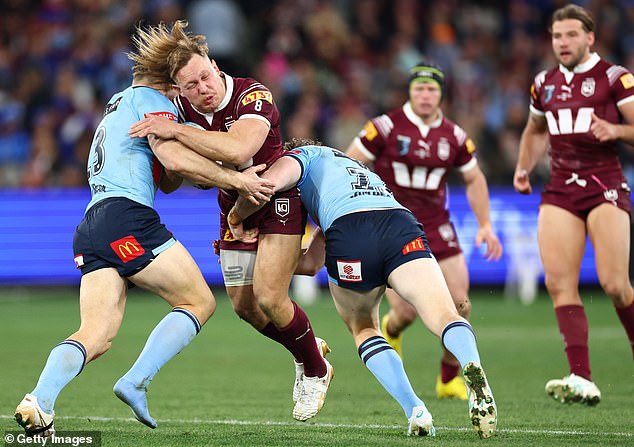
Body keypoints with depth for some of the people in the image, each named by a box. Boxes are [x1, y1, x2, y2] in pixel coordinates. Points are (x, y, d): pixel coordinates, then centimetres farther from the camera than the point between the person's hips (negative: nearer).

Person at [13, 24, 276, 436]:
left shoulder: (122, 103, 33)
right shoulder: (153, 100, 3)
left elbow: (168, 181, 31)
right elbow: (173, 156, -14)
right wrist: (236, 180, -9)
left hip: (90, 227, 9)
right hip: (127, 219, -9)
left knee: (97, 334, -3)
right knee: (199, 301, 1)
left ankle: (39, 401, -26)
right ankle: (136, 383, -13)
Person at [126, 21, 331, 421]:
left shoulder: (254, 96, -28)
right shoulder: (180, 107, -10)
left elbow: (238, 149, -46)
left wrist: (175, 131, -42)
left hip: (279, 196, -6)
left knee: (268, 297, -15)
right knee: (244, 306, 6)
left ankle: (316, 372, 10)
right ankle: (309, 351, 33)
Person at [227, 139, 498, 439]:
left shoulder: (305, 155, 30)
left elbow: (268, 181, 4)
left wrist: (237, 218, 22)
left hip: (349, 237, -4)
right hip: (401, 224, 4)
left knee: (364, 329, 18)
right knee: (444, 316, -10)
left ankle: (415, 412, 0)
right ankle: (471, 366, -45)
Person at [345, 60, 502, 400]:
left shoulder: (454, 136, 3)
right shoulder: (387, 127, -9)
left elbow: (474, 180, 17)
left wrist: (485, 225, 11)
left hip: (435, 226, 4)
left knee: (460, 306, -6)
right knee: (407, 312, -11)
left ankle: (449, 379, 14)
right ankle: (390, 331, 30)